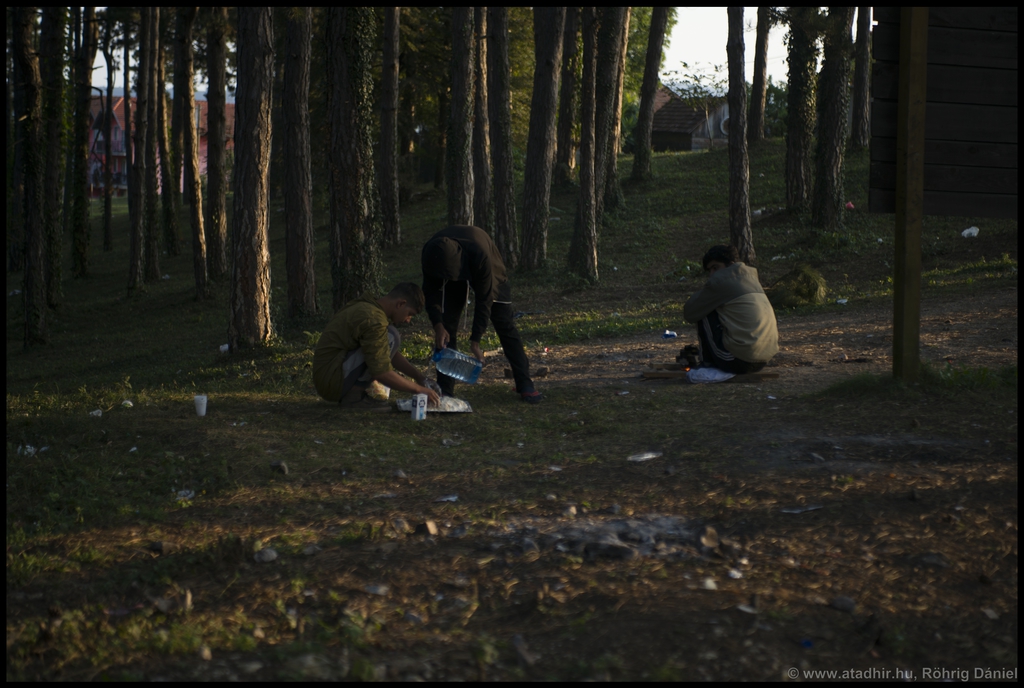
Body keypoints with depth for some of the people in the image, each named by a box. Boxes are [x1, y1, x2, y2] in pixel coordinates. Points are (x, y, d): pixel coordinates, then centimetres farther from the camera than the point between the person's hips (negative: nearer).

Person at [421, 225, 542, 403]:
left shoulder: (480, 254, -45)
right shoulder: (430, 254, -34)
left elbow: (484, 299, -36)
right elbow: (432, 292, -19)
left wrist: (475, 340, -33)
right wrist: (438, 325, -32)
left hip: (488, 274, -3)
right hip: (455, 280, 3)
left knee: (505, 326, -7)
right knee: (447, 327, -8)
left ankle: (525, 384, -3)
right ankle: (445, 389, -3)